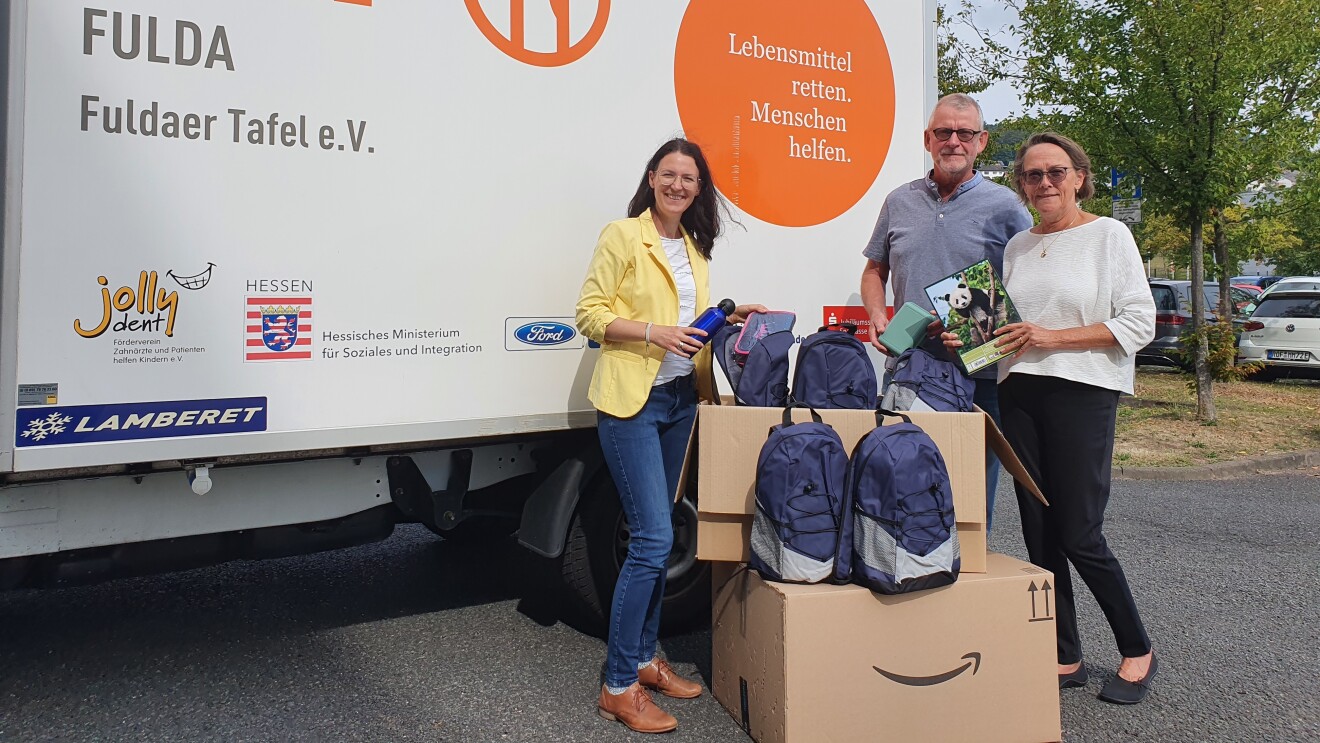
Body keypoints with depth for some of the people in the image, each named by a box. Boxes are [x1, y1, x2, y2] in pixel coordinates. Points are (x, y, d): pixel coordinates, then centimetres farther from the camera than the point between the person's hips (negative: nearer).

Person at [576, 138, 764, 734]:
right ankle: (618, 685, -1)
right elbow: (590, 314, -10)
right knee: (654, 538, -12)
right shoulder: (621, 236, -6)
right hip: (632, 400, -7)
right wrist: (652, 332, -21)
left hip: (680, 399, 7)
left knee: (655, 538, 13)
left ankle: (643, 658, 25)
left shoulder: (694, 247, 15)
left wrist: (727, 319, 7)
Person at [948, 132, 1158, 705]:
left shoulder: (1108, 234, 0)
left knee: (1079, 535, -5)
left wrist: (1052, 336, -15)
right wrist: (968, 337, 0)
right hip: (1019, 394, 5)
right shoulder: (1017, 247, 15)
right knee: (1039, 534, 7)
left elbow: (1138, 322, -7)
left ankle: (1138, 651, 17)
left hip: (1083, 393, -5)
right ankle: (1065, 658, 19)